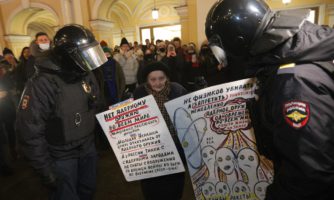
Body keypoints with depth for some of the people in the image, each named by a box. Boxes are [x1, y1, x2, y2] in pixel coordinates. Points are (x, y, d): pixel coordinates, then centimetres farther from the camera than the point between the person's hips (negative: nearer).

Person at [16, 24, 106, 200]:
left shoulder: (86, 75, -2)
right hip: (61, 156, -6)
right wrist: (45, 168, -17)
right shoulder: (42, 84, -23)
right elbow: (29, 131, -21)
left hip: (88, 148, 6)